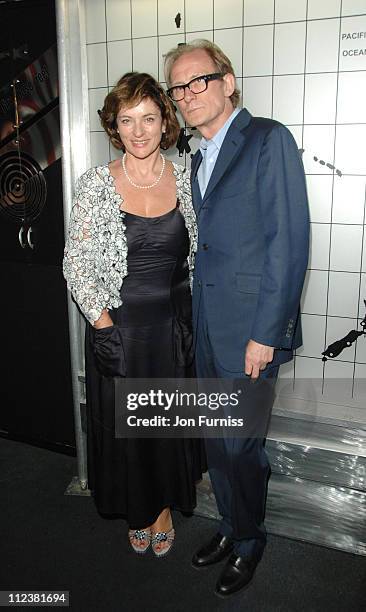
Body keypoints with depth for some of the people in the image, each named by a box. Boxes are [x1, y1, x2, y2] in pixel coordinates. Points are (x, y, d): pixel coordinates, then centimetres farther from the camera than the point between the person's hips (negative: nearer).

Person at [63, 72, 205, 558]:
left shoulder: (186, 181, 0)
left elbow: (198, 258, 7)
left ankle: (165, 506, 42)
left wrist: (195, 320, 0)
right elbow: (76, 264, -6)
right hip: (118, 326, -1)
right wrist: (102, 323, -14)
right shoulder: (96, 184, -7)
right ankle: (138, 512, 40)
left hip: (173, 326, 2)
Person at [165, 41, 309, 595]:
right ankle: (231, 528, 39)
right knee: (218, 441, 17)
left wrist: (265, 333, -18)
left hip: (249, 330, -7)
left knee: (238, 444, 5)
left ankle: (249, 542, 31)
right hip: (206, 328, 7)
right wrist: (193, 322, 11)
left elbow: (288, 242, -15)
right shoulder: (198, 159, 16)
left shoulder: (269, 139, -8)